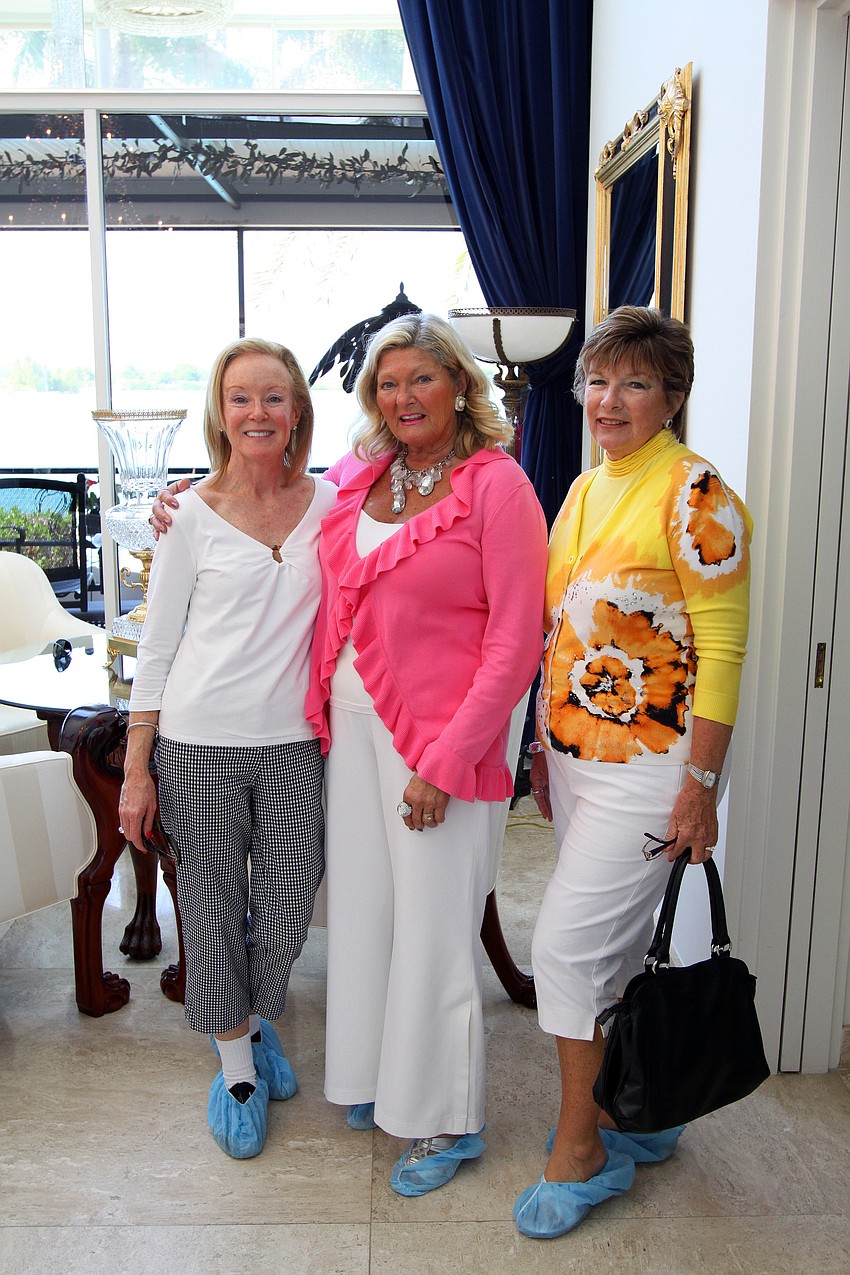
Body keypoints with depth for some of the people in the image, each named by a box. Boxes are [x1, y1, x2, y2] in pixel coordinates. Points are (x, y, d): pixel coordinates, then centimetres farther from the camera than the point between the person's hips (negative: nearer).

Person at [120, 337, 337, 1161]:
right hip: (200, 743, -2)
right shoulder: (193, 516, -3)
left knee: (286, 913, 10)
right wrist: (136, 769, -2)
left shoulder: (327, 503, 3)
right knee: (213, 908, 9)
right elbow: (156, 646, 0)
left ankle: (255, 1019, 42)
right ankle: (237, 1064, 32)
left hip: (293, 742, 2)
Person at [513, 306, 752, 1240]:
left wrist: (699, 786, -16)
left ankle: (580, 1152, 16)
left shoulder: (695, 496, -13)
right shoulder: (584, 490, 11)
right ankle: (636, 1117, 36)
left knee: (565, 947, -4)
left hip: (648, 765, -7)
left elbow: (721, 648, -15)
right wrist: (544, 746, 16)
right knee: (618, 951, 17)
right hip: (575, 755, 8)